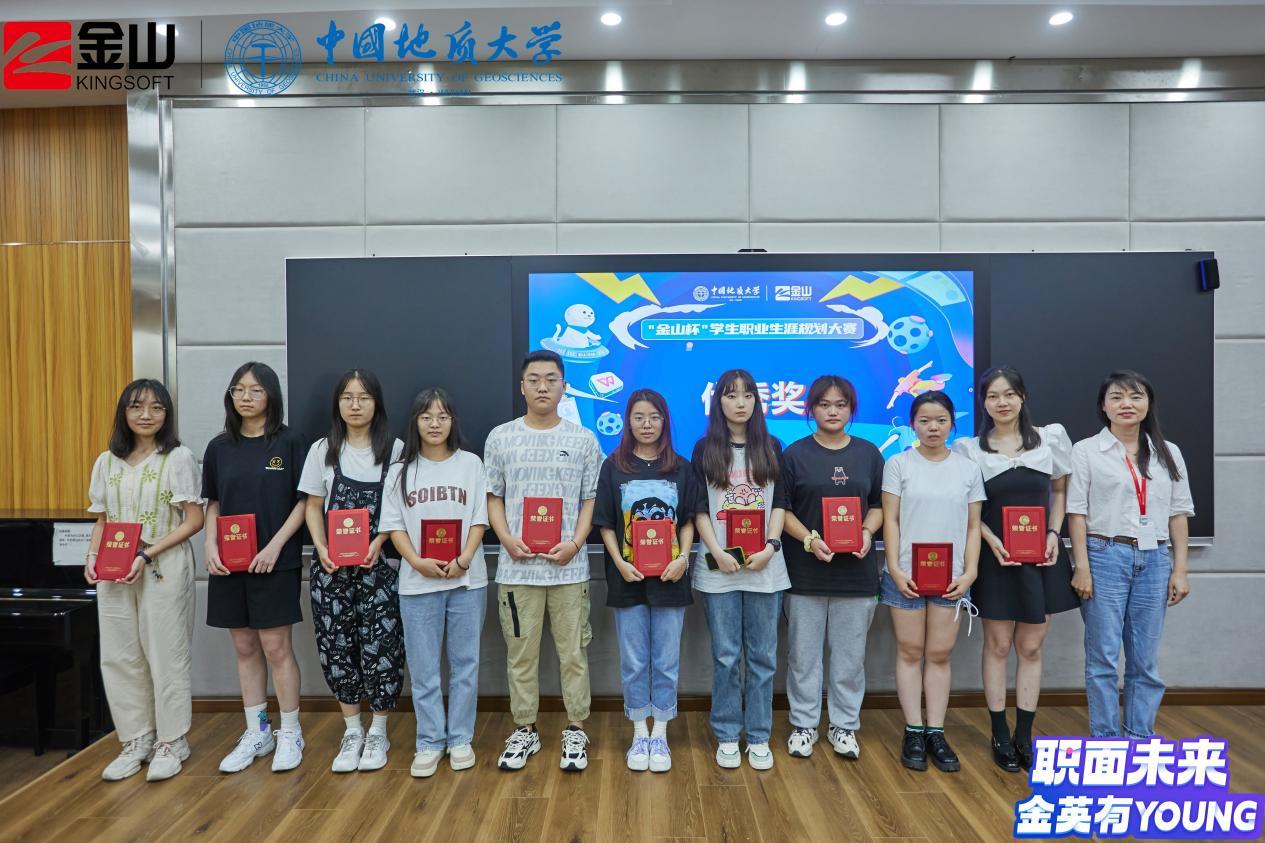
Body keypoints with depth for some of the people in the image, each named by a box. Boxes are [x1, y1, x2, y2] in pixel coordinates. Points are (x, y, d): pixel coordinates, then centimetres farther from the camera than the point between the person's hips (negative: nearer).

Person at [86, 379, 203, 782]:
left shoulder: (178, 457, -5)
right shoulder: (107, 462, 10)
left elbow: (194, 521, -9)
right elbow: (102, 521, 15)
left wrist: (147, 555, -16)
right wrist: (93, 557, -3)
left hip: (164, 567, -5)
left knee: (166, 655, 2)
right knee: (119, 657, 8)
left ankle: (172, 741, 17)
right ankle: (136, 740, 23)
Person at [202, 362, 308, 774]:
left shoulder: (288, 443, -4)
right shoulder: (219, 447, 8)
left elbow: (303, 501, -5)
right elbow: (214, 504, 13)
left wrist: (275, 545, -14)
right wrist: (210, 544, -3)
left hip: (275, 562, -4)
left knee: (276, 647, 0)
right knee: (245, 647, 11)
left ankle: (290, 734, 15)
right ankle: (256, 733, 24)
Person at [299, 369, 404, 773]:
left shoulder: (394, 449, 0)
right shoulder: (323, 450, 9)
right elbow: (313, 506, 9)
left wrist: (378, 542, -15)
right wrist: (321, 549, -6)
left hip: (379, 563, -2)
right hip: (331, 565, 3)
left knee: (380, 644, -3)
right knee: (336, 643, 6)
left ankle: (378, 731, 14)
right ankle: (351, 730, 22)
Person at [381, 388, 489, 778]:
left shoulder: (470, 464, 2)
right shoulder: (401, 471, 5)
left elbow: (479, 519, 0)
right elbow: (394, 526, 2)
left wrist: (464, 560, -14)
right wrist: (417, 561, -13)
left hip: (467, 579, 0)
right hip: (417, 582, 1)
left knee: (465, 662, 8)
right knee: (423, 667, 6)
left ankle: (460, 739, 21)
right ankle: (430, 742, 19)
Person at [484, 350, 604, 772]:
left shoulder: (583, 440, 3)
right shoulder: (501, 438, 4)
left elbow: (591, 500, 3)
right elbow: (493, 497, 7)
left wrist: (575, 543, -11)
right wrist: (507, 539, -8)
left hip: (568, 566, 0)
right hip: (517, 566, 1)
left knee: (573, 653, 7)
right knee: (520, 653, 11)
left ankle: (575, 730, 21)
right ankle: (524, 730, 25)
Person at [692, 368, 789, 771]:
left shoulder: (771, 447, 7)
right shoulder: (705, 449, 4)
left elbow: (780, 503, 4)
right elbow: (699, 509, 1)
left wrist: (770, 546, -9)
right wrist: (718, 552, -11)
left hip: (764, 567, 1)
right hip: (719, 567, -1)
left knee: (762, 656, 6)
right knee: (726, 656, 4)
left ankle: (758, 737, 18)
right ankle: (727, 736, 17)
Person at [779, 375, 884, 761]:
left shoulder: (868, 454, 7)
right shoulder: (795, 454, 0)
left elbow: (878, 505, 11)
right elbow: (782, 509, -2)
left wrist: (867, 532, -9)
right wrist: (809, 538, -17)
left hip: (856, 570, 2)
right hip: (806, 570, -2)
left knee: (850, 654, 10)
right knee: (804, 653, 7)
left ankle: (844, 725, 24)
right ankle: (804, 724, 21)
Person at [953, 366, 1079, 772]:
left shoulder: (1050, 437, 2)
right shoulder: (970, 449, -2)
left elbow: (1060, 491, 11)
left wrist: (1054, 534, -3)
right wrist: (992, 541, -14)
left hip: (1042, 555, 2)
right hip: (996, 557, -1)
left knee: (1031, 647, 8)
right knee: (998, 646, 6)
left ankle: (1024, 737, 20)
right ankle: (1000, 736, 17)